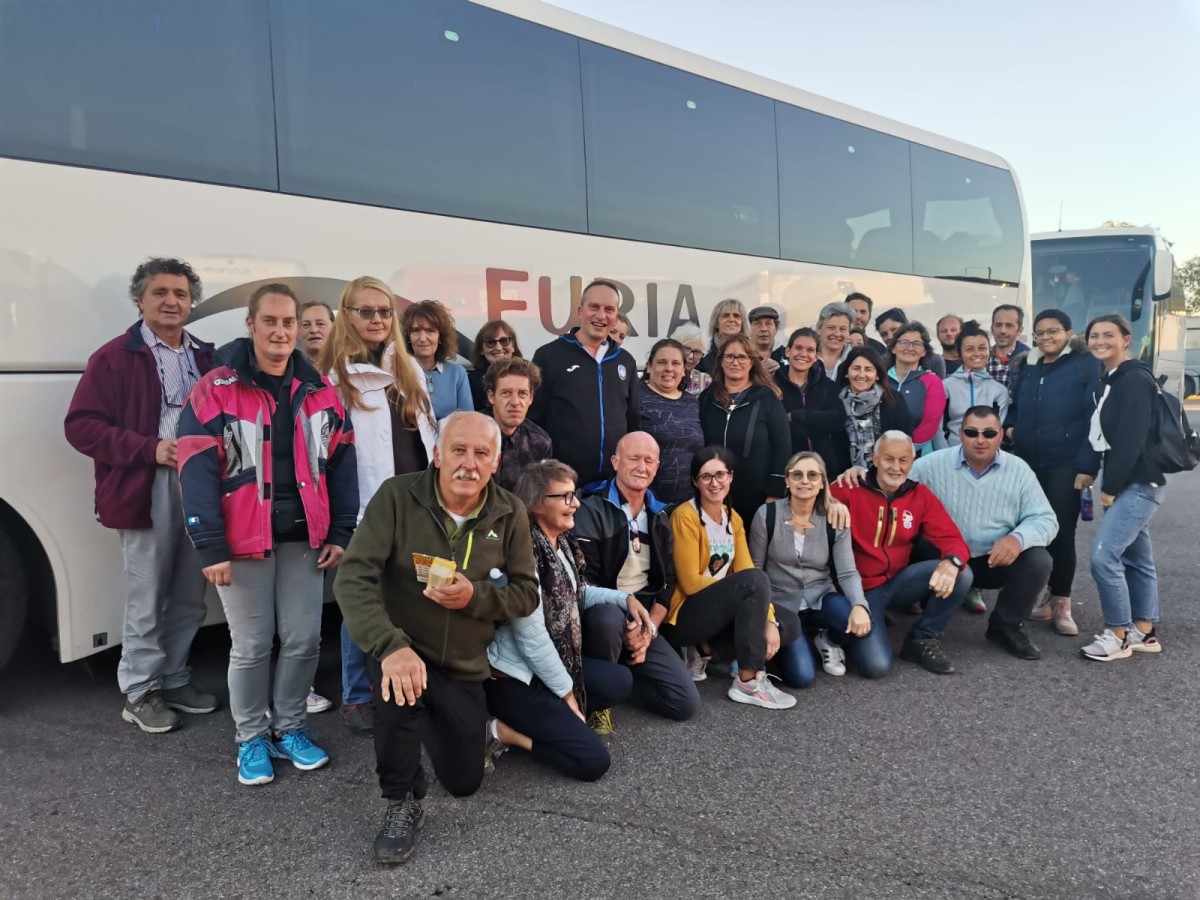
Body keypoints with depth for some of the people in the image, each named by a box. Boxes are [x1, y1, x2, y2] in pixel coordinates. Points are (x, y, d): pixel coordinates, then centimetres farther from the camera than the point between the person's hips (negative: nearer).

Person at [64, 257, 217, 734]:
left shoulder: (206, 358, 12)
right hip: (146, 494, -5)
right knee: (146, 602, 3)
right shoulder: (114, 357, -3)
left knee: (189, 600, 14)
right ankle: (140, 692, 19)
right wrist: (149, 448, -17)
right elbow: (81, 426, -8)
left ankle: (174, 680, 30)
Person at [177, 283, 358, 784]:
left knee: (304, 640, 8)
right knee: (251, 645, 6)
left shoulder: (320, 391, 7)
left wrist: (340, 532, 4)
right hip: (243, 539, -3)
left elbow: (341, 464, 9)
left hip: (304, 538, 4)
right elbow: (196, 470, -10)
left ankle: (288, 729, 27)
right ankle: (251, 740, 24)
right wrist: (210, 546, -14)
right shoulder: (216, 390, -6)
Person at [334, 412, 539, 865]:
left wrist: (475, 595, -26)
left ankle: (431, 720, 45)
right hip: (405, 649, -3)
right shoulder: (396, 496, -18)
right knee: (400, 685, -39)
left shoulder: (510, 513, -8)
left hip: (466, 668, 3)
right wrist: (390, 646, -40)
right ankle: (402, 804, -13)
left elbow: (526, 594, -5)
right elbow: (354, 577, -25)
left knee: (464, 782, 12)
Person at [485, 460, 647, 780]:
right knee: (593, 760, -13)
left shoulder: (562, 543, 3)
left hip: (552, 662, 9)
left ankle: (549, 718, 4)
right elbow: (533, 640, -23)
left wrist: (625, 598, 7)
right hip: (513, 676, -9)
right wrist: (567, 694, -14)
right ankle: (502, 731, -3)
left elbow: (576, 593, 21)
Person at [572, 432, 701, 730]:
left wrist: (649, 627, -6)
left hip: (643, 622, 5)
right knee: (609, 616, -42)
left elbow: (667, 581, 10)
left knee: (686, 702, -8)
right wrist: (624, 626, -21)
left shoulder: (659, 517, 12)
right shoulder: (591, 511, -9)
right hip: (600, 615, -5)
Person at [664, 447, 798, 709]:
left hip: (720, 613, 7)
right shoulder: (685, 516, -14)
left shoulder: (733, 518, 8)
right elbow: (690, 582, -17)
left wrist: (769, 619, -14)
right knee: (754, 581, -29)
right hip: (684, 616, -7)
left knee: (789, 624, -9)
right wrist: (751, 592, -17)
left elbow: (746, 570, 0)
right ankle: (748, 683, -23)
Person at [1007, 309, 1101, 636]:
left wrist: (1086, 465, -15)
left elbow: (1094, 417, -9)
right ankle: (1040, 595, 19)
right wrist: (1011, 428, 3)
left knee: (1061, 532, -2)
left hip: (1065, 465, -5)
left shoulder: (1086, 365, -3)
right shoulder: (1029, 368, 13)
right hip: (1027, 463, 5)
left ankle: (1061, 603, 11)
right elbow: (1015, 408, 25)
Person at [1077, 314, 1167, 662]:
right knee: (1136, 557, 13)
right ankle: (1144, 631, 21)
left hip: (1139, 483, -10)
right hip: (1127, 482, 10)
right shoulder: (1108, 381, 14)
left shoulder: (1136, 379, -14)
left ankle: (1118, 634, -2)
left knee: (1103, 555, -14)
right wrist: (1100, 478, 9)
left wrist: (1110, 486, -17)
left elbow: (1132, 439, -20)